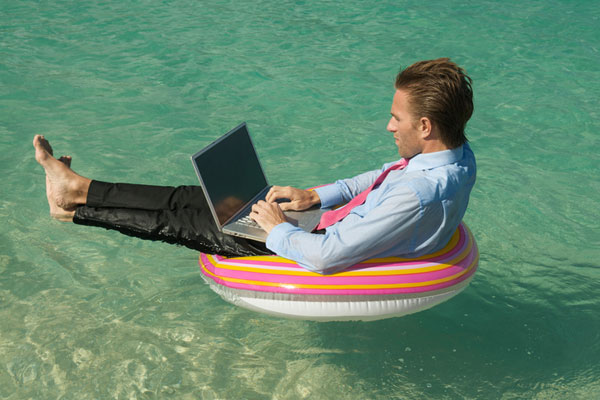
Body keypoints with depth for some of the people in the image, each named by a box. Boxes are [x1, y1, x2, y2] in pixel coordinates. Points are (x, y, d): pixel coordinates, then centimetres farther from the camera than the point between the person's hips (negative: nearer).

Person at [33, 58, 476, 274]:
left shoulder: (417, 197, -37)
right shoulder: (456, 152, -7)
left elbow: (325, 256, -33)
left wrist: (278, 227, -15)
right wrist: (314, 195, 6)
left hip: (324, 249, -8)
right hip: (336, 227, 8)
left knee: (189, 223, 0)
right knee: (207, 198, 8)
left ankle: (75, 204, 20)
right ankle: (79, 189, 19)